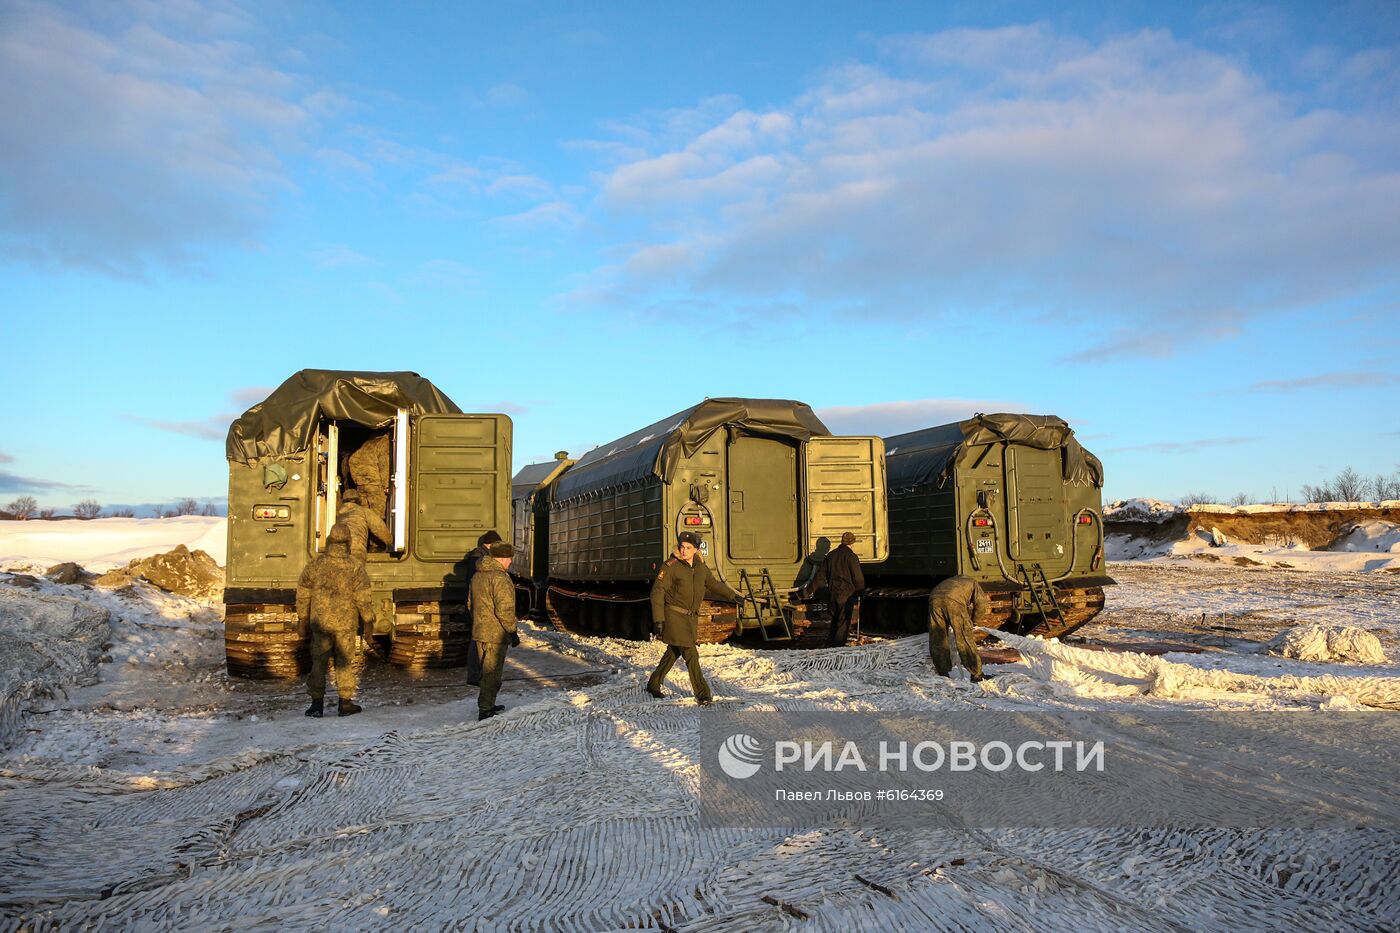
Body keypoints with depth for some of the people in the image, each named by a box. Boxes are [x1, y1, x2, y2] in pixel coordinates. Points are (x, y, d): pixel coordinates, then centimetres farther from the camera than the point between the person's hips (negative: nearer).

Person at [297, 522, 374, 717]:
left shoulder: (315, 563, -4)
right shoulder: (355, 567, -11)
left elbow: (303, 593, 3)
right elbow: (363, 598, -10)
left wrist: (302, 619, 15)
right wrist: (369, 618, 5)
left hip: (319, 622, 2)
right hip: (345, 624, -2)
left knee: (318, 662, 12)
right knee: (344, 662, 9)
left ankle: (317, 703, 12)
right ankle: (345, 703, 15)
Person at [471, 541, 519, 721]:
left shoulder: (477, 575, 11)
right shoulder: (499, 577, -19)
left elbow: (471, 604, 19)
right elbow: (504, 609, -23)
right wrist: (512, 631, -15)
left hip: (479, 632, 9)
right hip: (496, 634, -9)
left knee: (487, 672, 20)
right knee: (492, 674, -2)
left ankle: (487, 706, 31)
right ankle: (485, 711, 0)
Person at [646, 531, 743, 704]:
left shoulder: (700, 567, 6)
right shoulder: (670, 566, -13)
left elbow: (713, 583, 24)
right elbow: (657, 592, -14)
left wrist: (732, 595, 29)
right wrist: (658, 619, -20)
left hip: (691, 617, 7)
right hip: (674, 616, -7)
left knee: (674, 652, 16)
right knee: (691, 655, -10)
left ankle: (654, 684, 32)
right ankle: (702, 694, -2)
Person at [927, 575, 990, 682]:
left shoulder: (950, 581, 45)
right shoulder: (973, 583, 31)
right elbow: (981, 604, 13)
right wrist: (973, 623, 25)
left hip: (934, 598, 4)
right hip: (953, 601, -4)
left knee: (937, 640, 14)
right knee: (965, 639, 5)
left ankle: (943, 673, 19)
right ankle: (977, 675, 9)